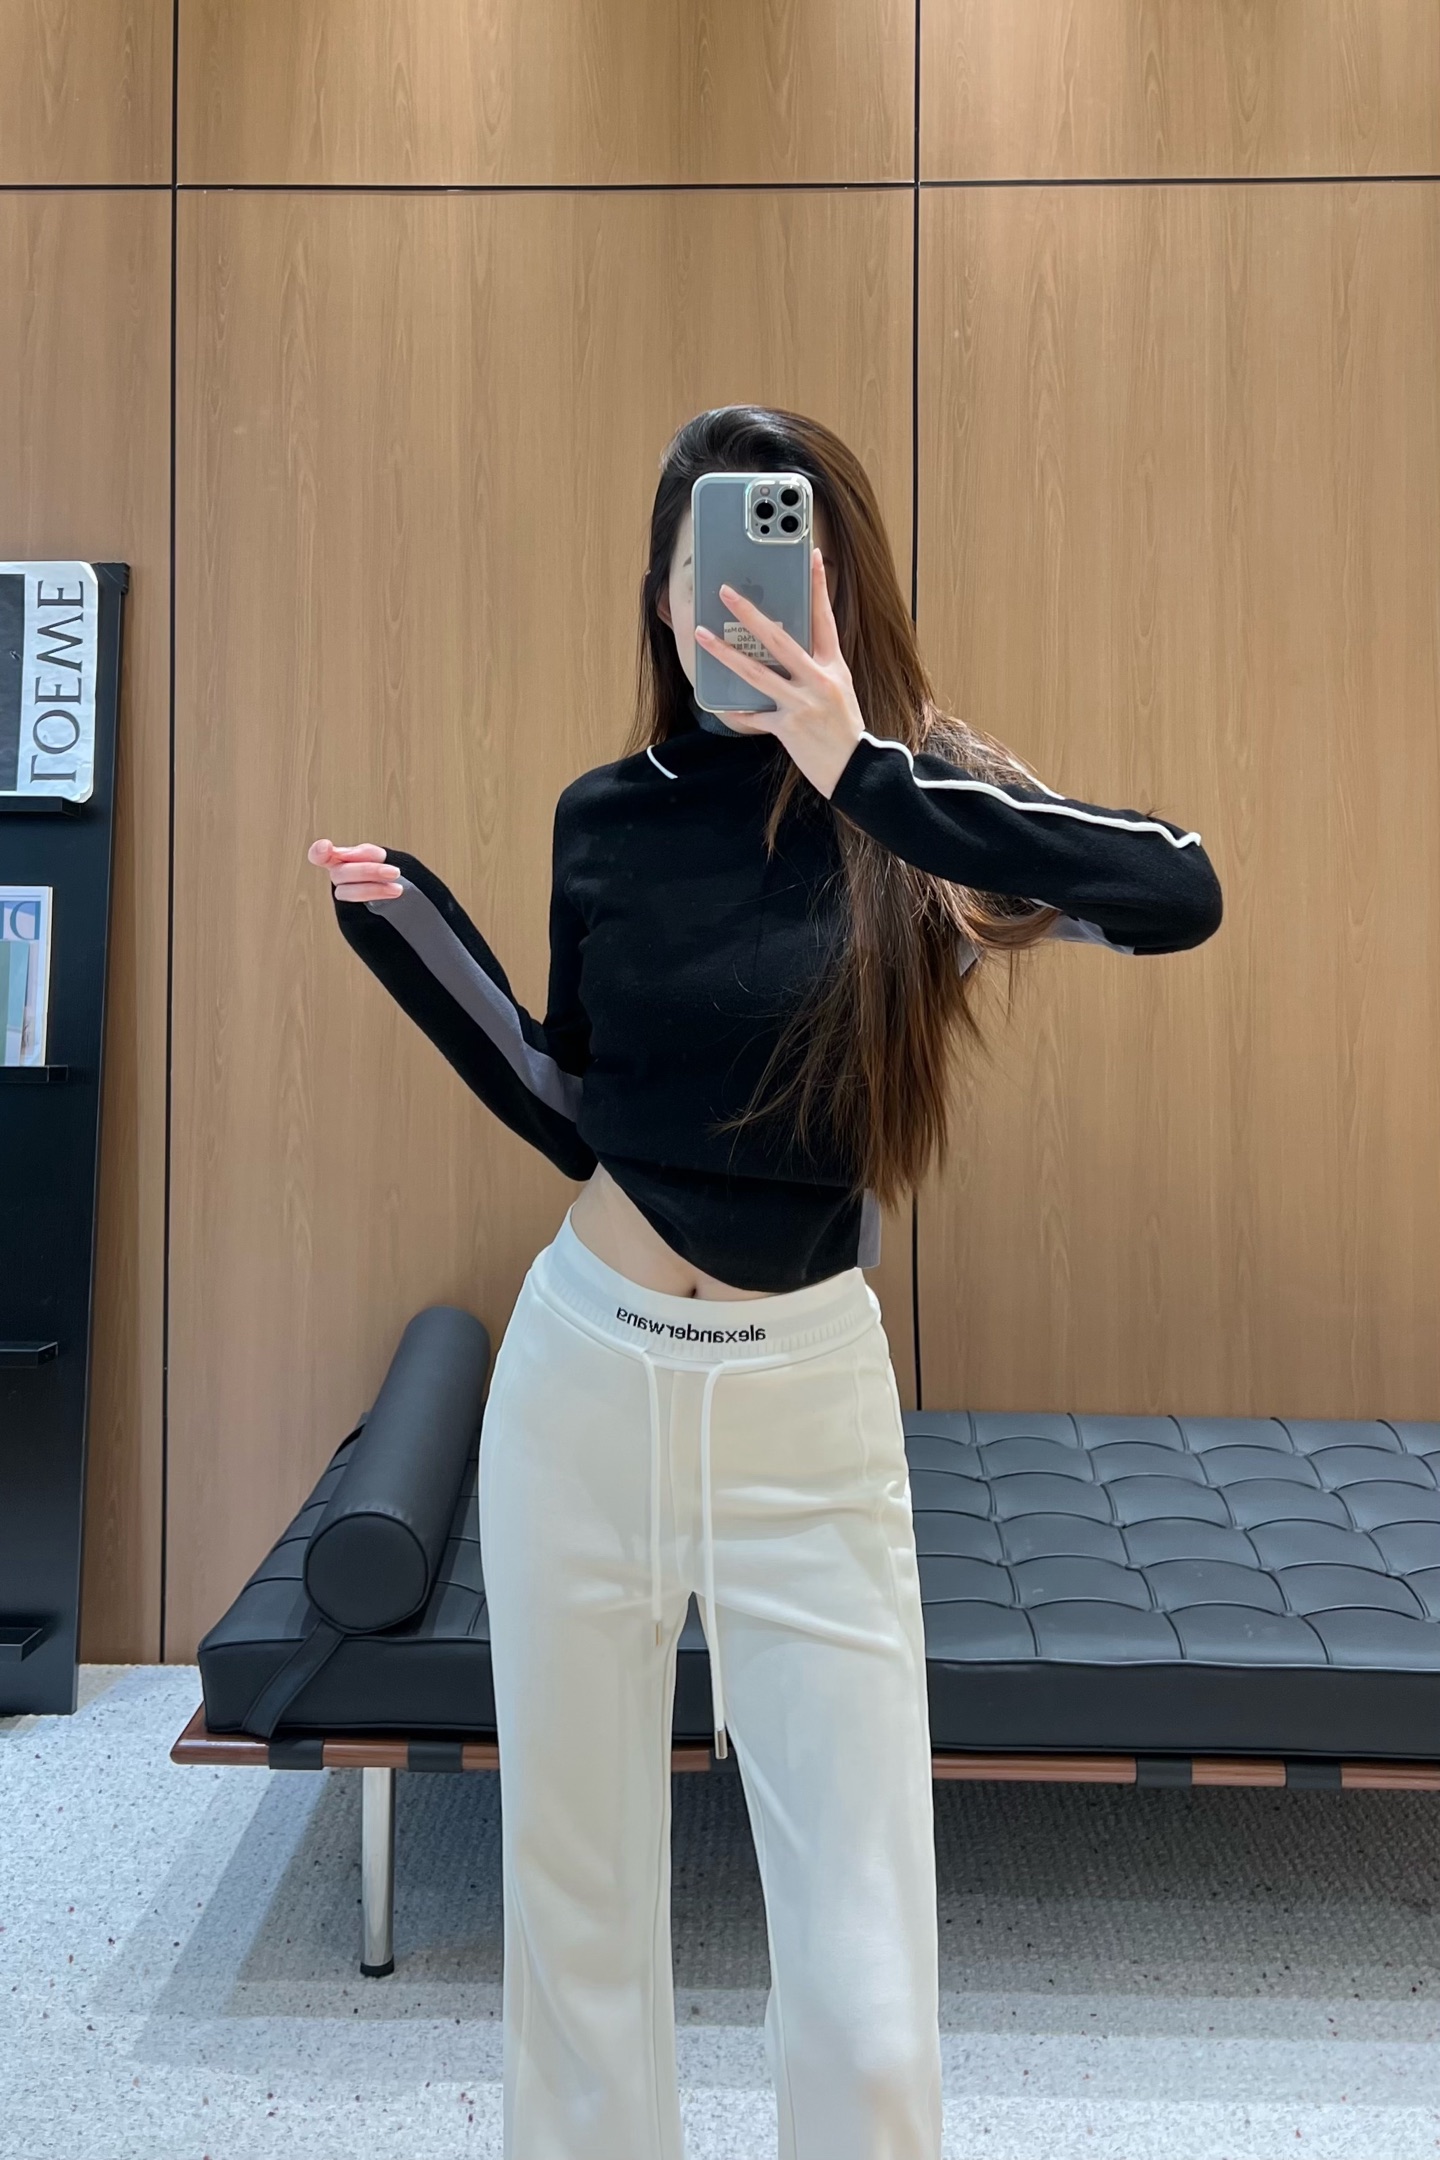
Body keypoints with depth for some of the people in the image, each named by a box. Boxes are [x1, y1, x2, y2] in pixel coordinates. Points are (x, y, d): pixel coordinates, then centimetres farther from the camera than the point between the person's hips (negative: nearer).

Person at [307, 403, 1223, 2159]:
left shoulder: (919, 809, -5)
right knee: (571, 1902, 16)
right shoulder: (608, 817, 3)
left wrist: (868, 771, -31)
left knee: (866, 1998, 0)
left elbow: (1180, 895, -25)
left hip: (808, 1404, -2)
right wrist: (408, 925, 5)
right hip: (585, 1373, 3)